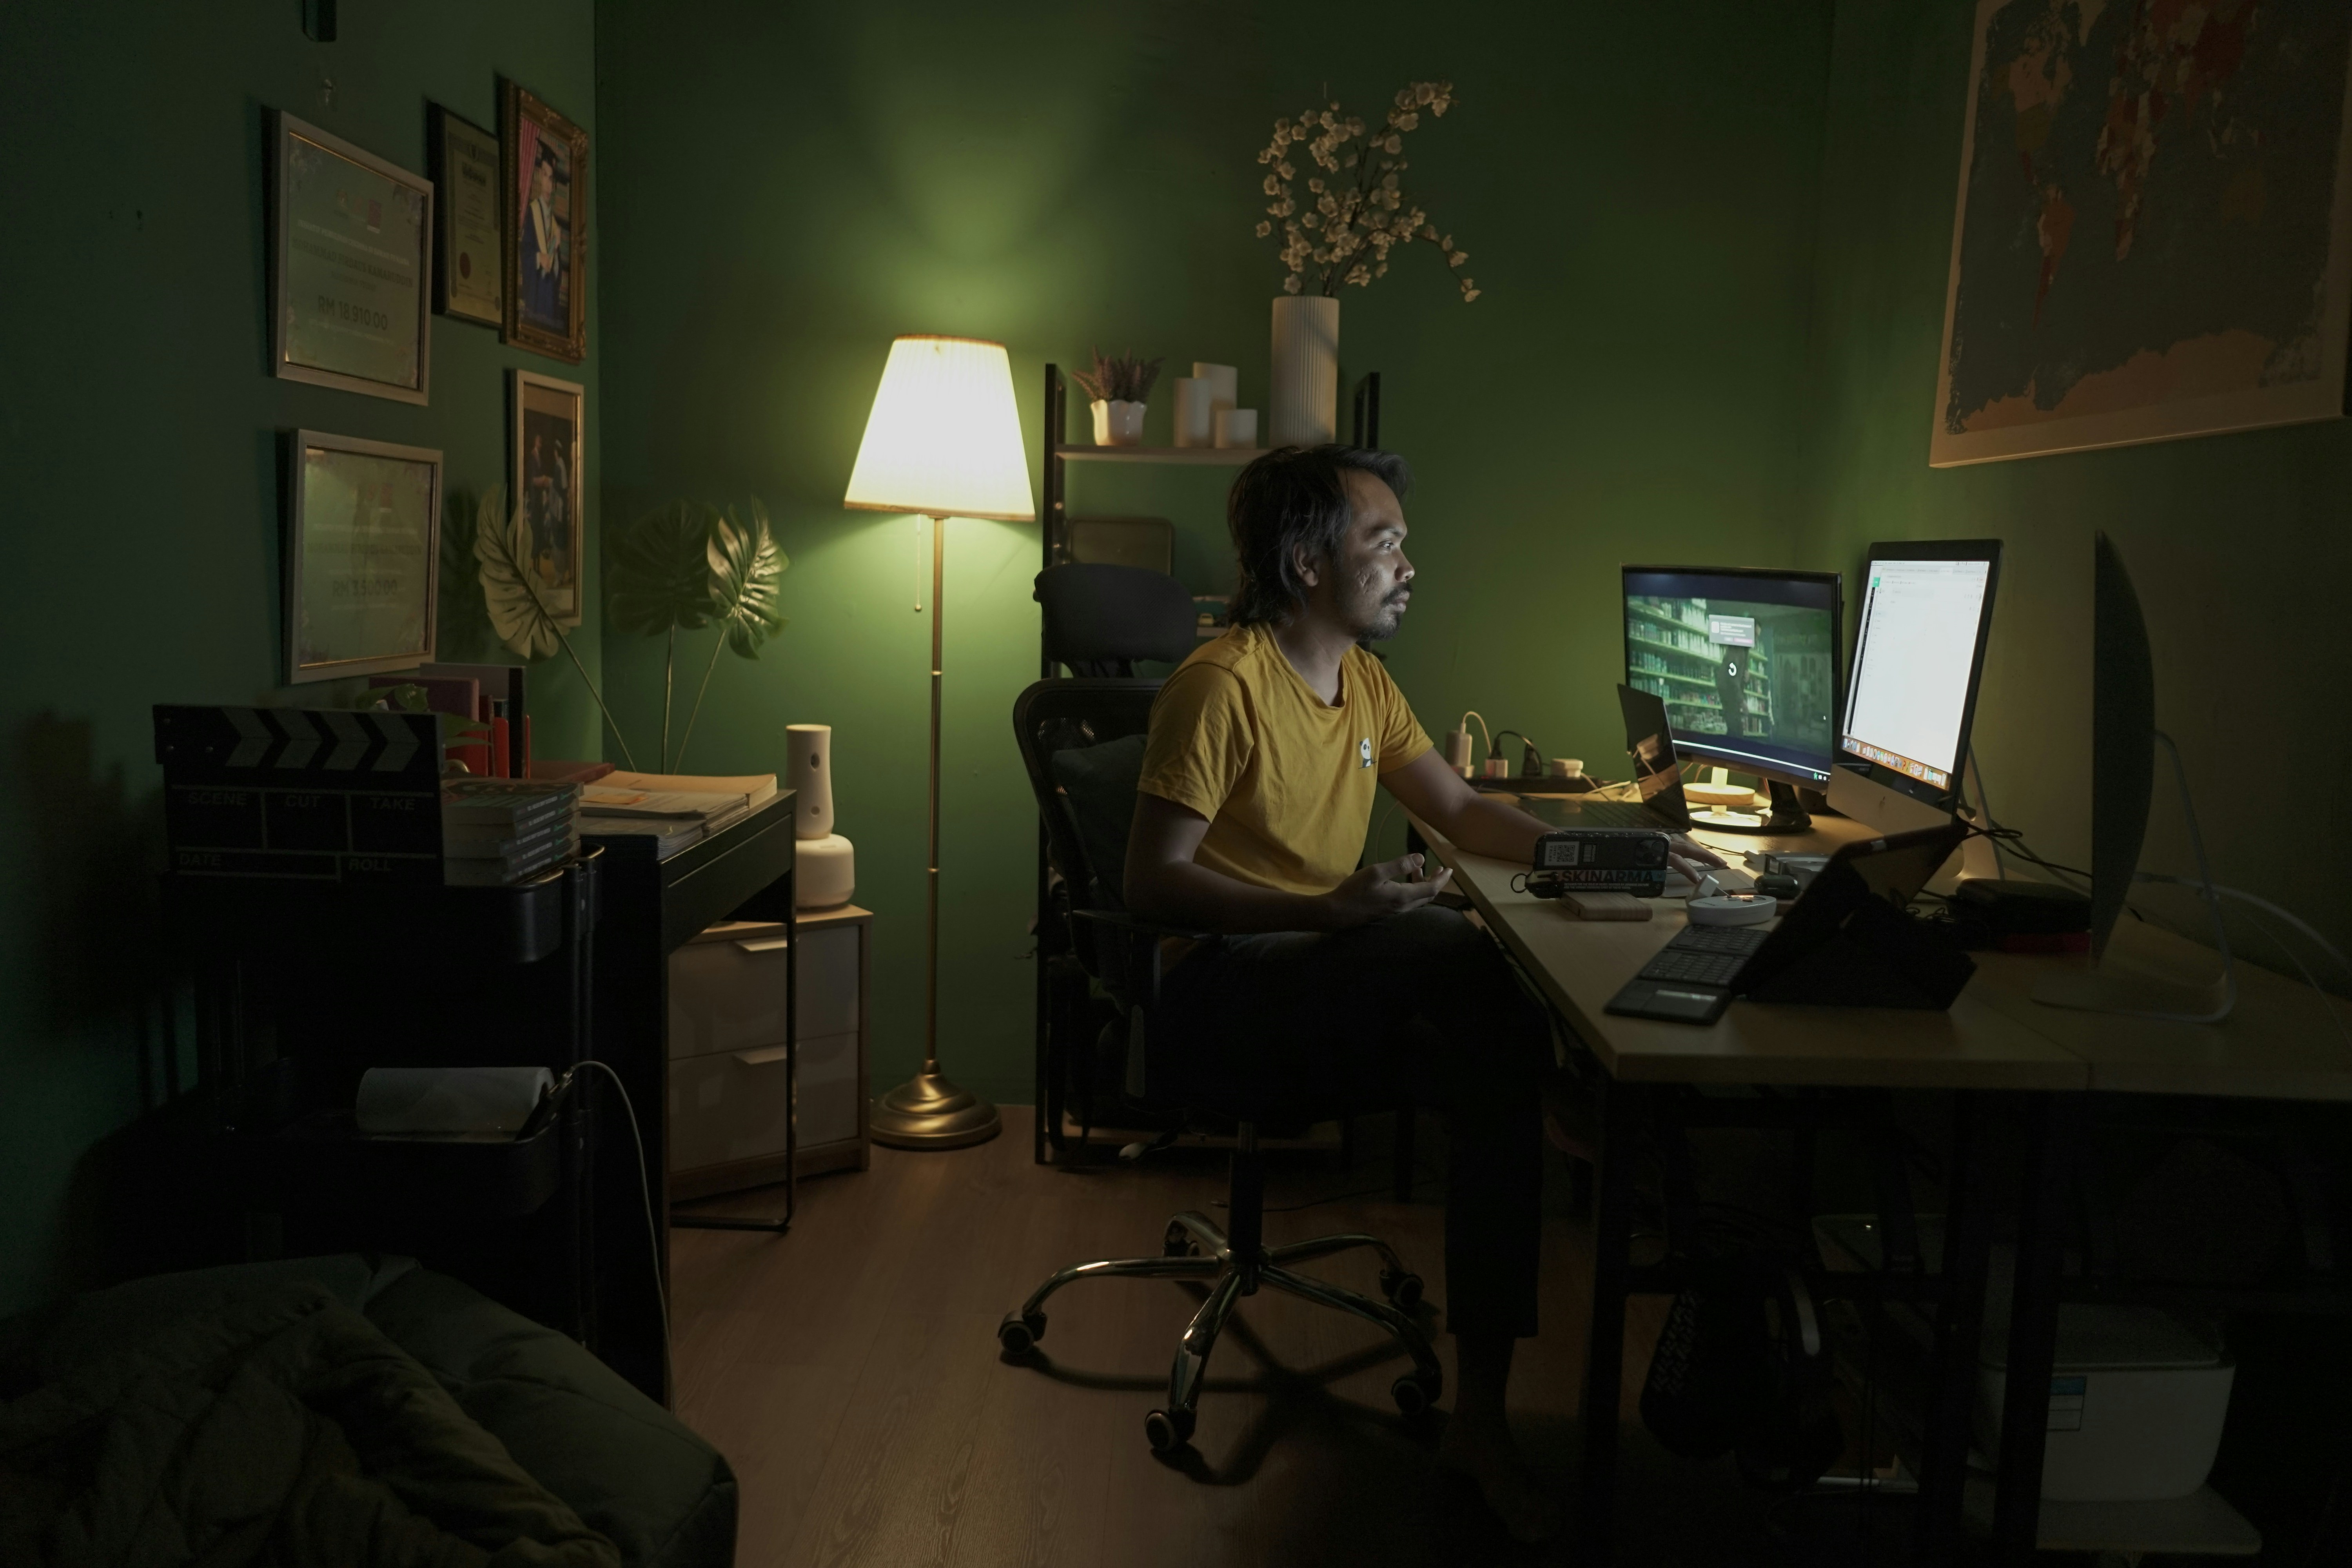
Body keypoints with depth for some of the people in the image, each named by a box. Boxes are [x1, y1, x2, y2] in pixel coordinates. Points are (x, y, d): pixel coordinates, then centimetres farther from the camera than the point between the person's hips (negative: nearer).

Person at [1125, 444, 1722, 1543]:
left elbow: (1464, 813, 19)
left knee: (1498, 1056, -19)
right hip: (1229, 979, -8)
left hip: (1324, 961, 8)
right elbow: (1151, 884, -18)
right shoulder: (1223, 684, -15)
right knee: (1480, 974, -29)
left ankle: (1481, 1411, -16)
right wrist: (1329, 910, -28)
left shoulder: (1364, 681, 12)